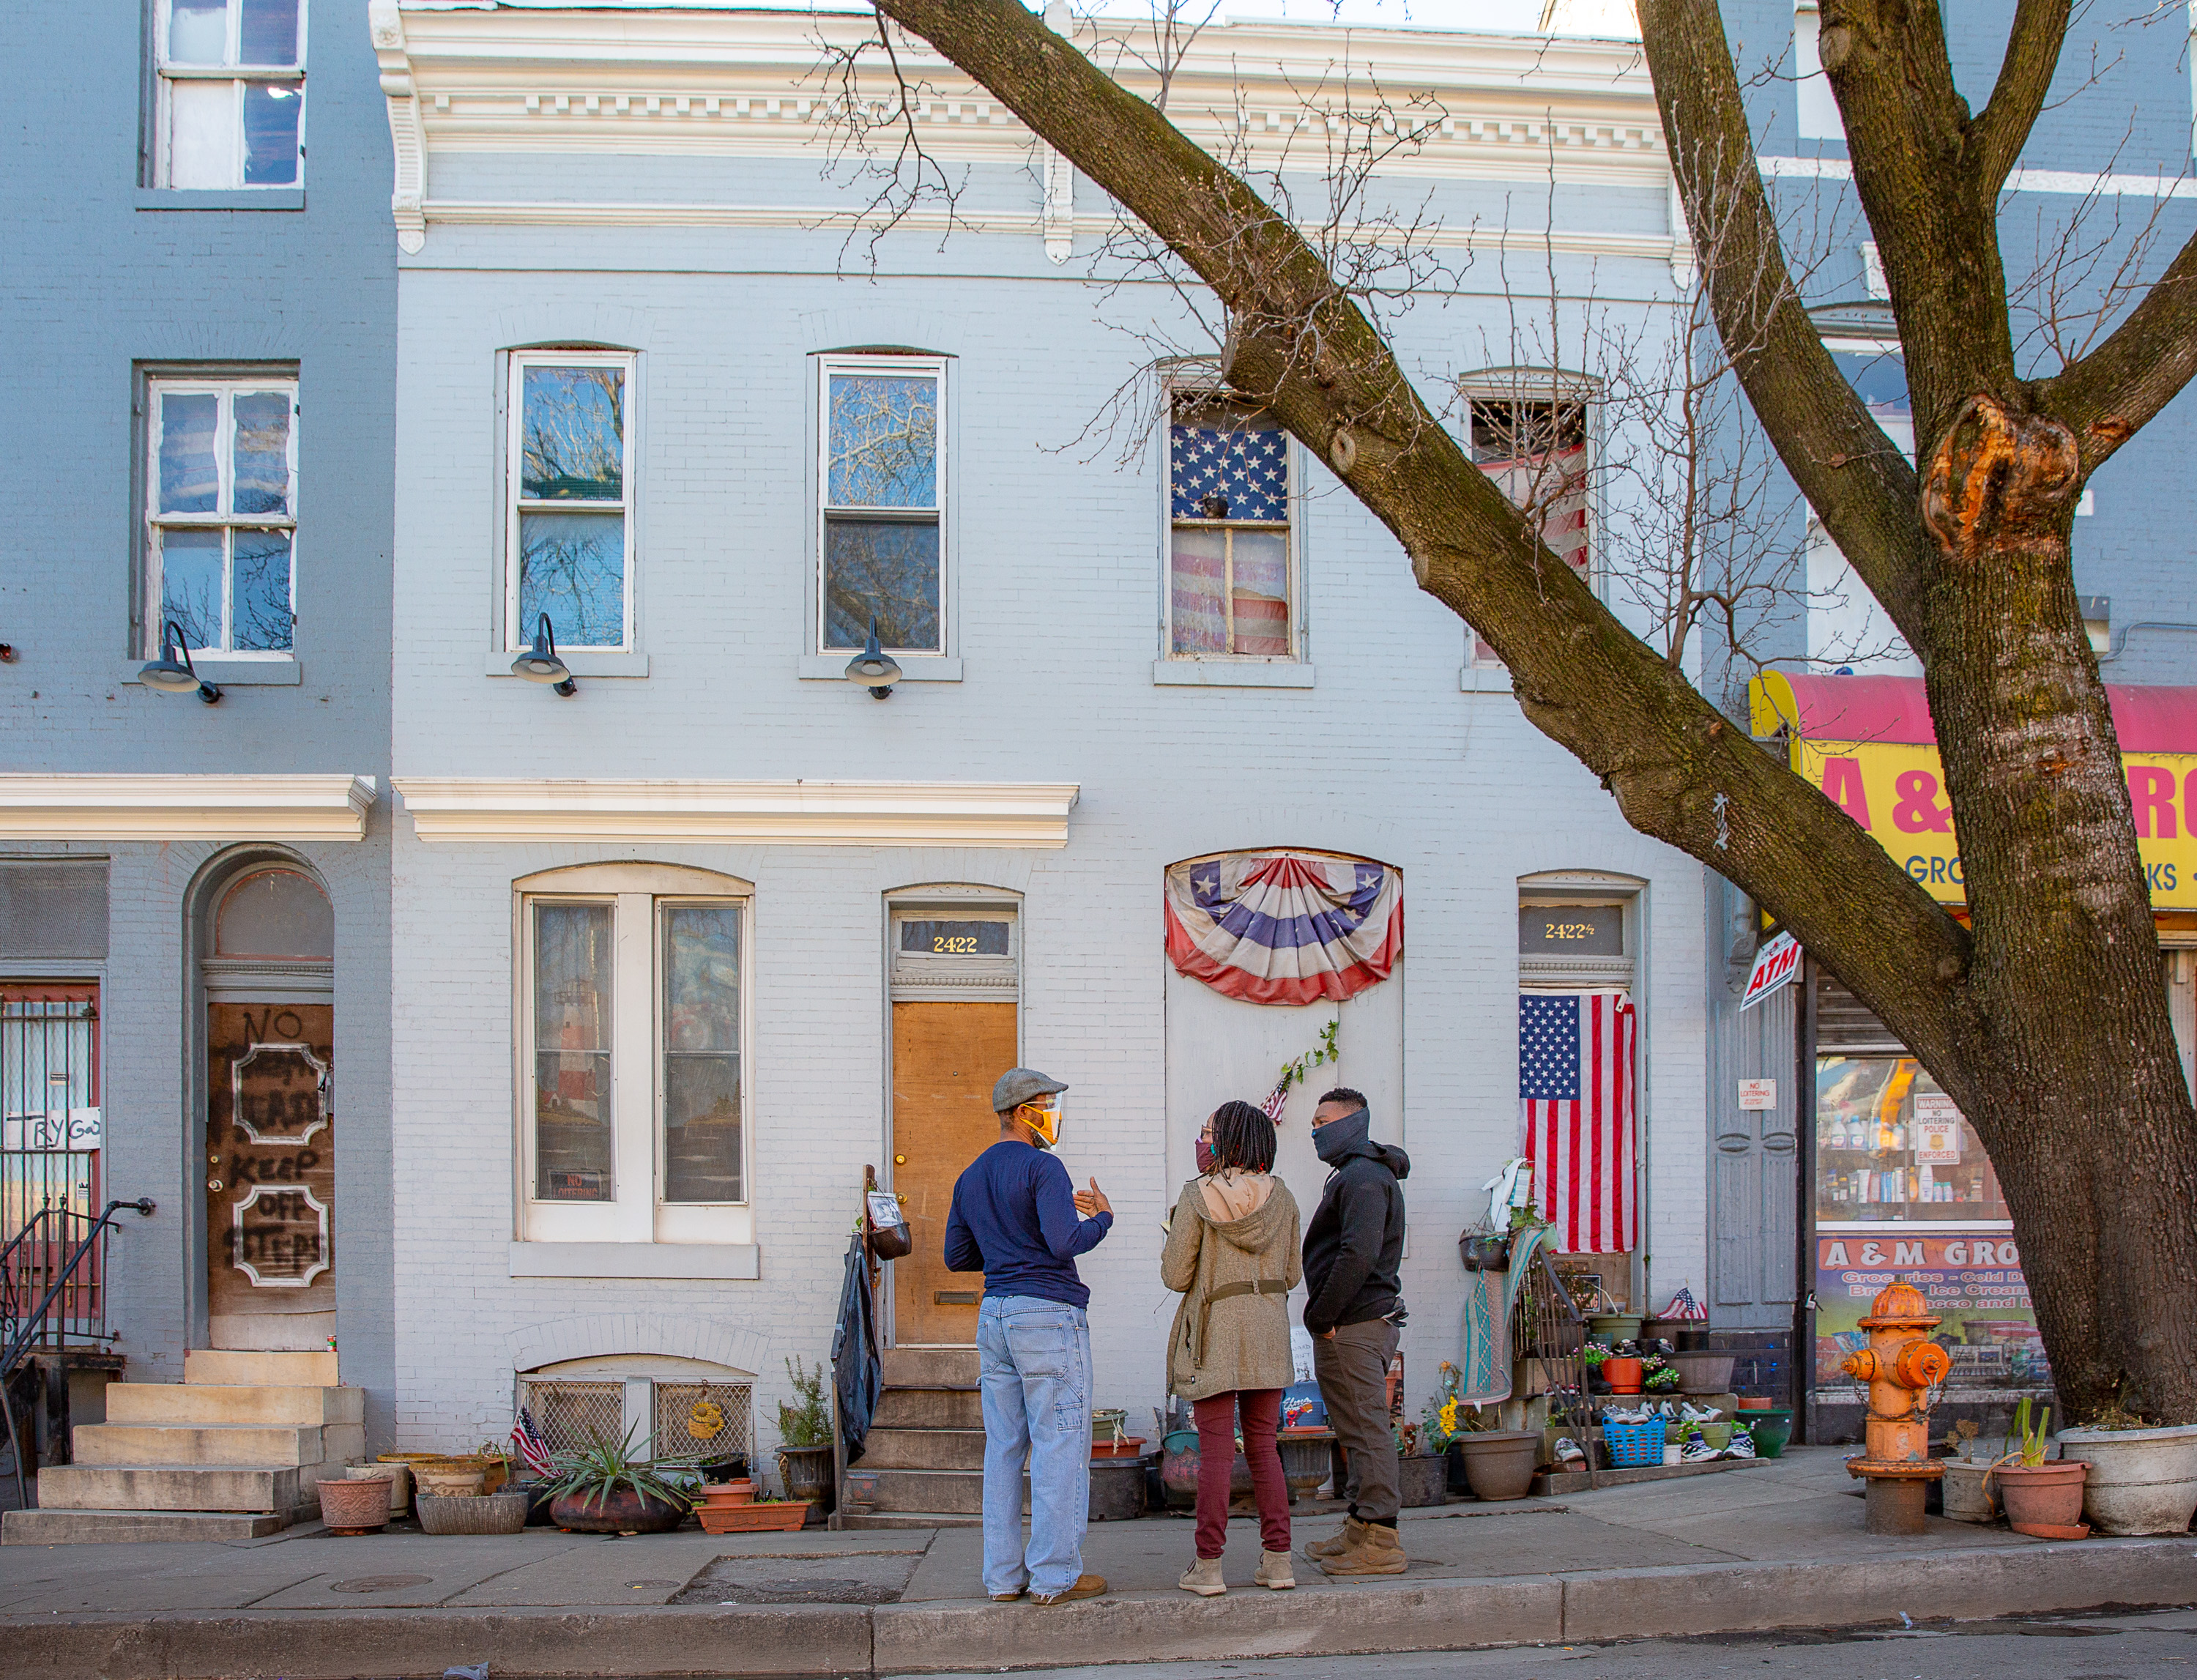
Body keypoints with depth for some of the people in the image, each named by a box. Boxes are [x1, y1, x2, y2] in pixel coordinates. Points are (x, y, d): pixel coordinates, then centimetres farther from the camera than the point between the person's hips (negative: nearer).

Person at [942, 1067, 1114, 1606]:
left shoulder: (970, 1178, 15)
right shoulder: (1041, 1167, -10)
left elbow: (956, 1257, 18)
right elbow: (1066, 1244, -20)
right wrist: (1100, 1218, -2)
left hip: (995, 1316, 8)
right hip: (1049, 1316, -8)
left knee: (1003, 1448, 9)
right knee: (1060, 1446, -3)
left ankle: (1004, 1575, 11)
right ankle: (1055, 1576, -2)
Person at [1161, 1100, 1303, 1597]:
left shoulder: (1197, 1197, -8)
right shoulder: (1280, 1196, 4)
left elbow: (1175, 1275, -7)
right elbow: (1292, 1275, 9)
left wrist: (1172, 1243, 12)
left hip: (1215, 1336, -4)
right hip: (1268, 1333, 4)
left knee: (1215, 1449, -2)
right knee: (1263, 1447, 12)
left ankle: (1208, 1566, 0)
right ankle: (1277, 1560, 10)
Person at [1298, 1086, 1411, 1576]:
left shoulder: (1363, 1177, -14)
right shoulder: (1357, 1173, 21)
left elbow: (1358, 1255, -25)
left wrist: (1321, 1317, -20)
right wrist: (1325, 1317, 17)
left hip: (1353, 1326, -11)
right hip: (1371, 1319, 11)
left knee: (1366, 1430, -8)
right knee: (1361, 1430, 15)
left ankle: (1378, 1544, -6)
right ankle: (1361, 1530, 22)